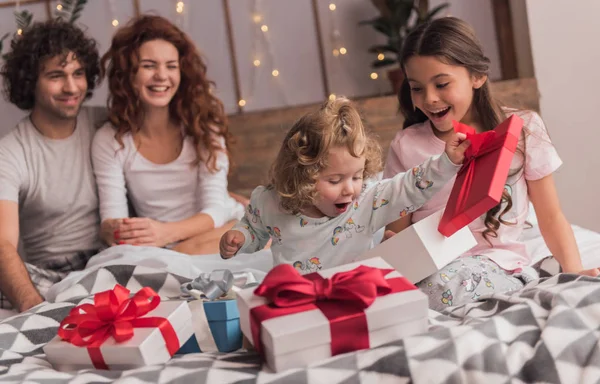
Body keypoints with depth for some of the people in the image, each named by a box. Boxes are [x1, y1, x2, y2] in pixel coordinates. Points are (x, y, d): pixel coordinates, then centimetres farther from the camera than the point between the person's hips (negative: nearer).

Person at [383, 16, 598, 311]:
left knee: (446, 283, -36)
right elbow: (397, 231, 8)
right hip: (430, 266, 3)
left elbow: (551, 218, 8)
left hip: (498, 268, -3)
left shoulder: (522, 130, 4)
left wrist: (574, 270, -8)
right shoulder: (406, 145, 5)